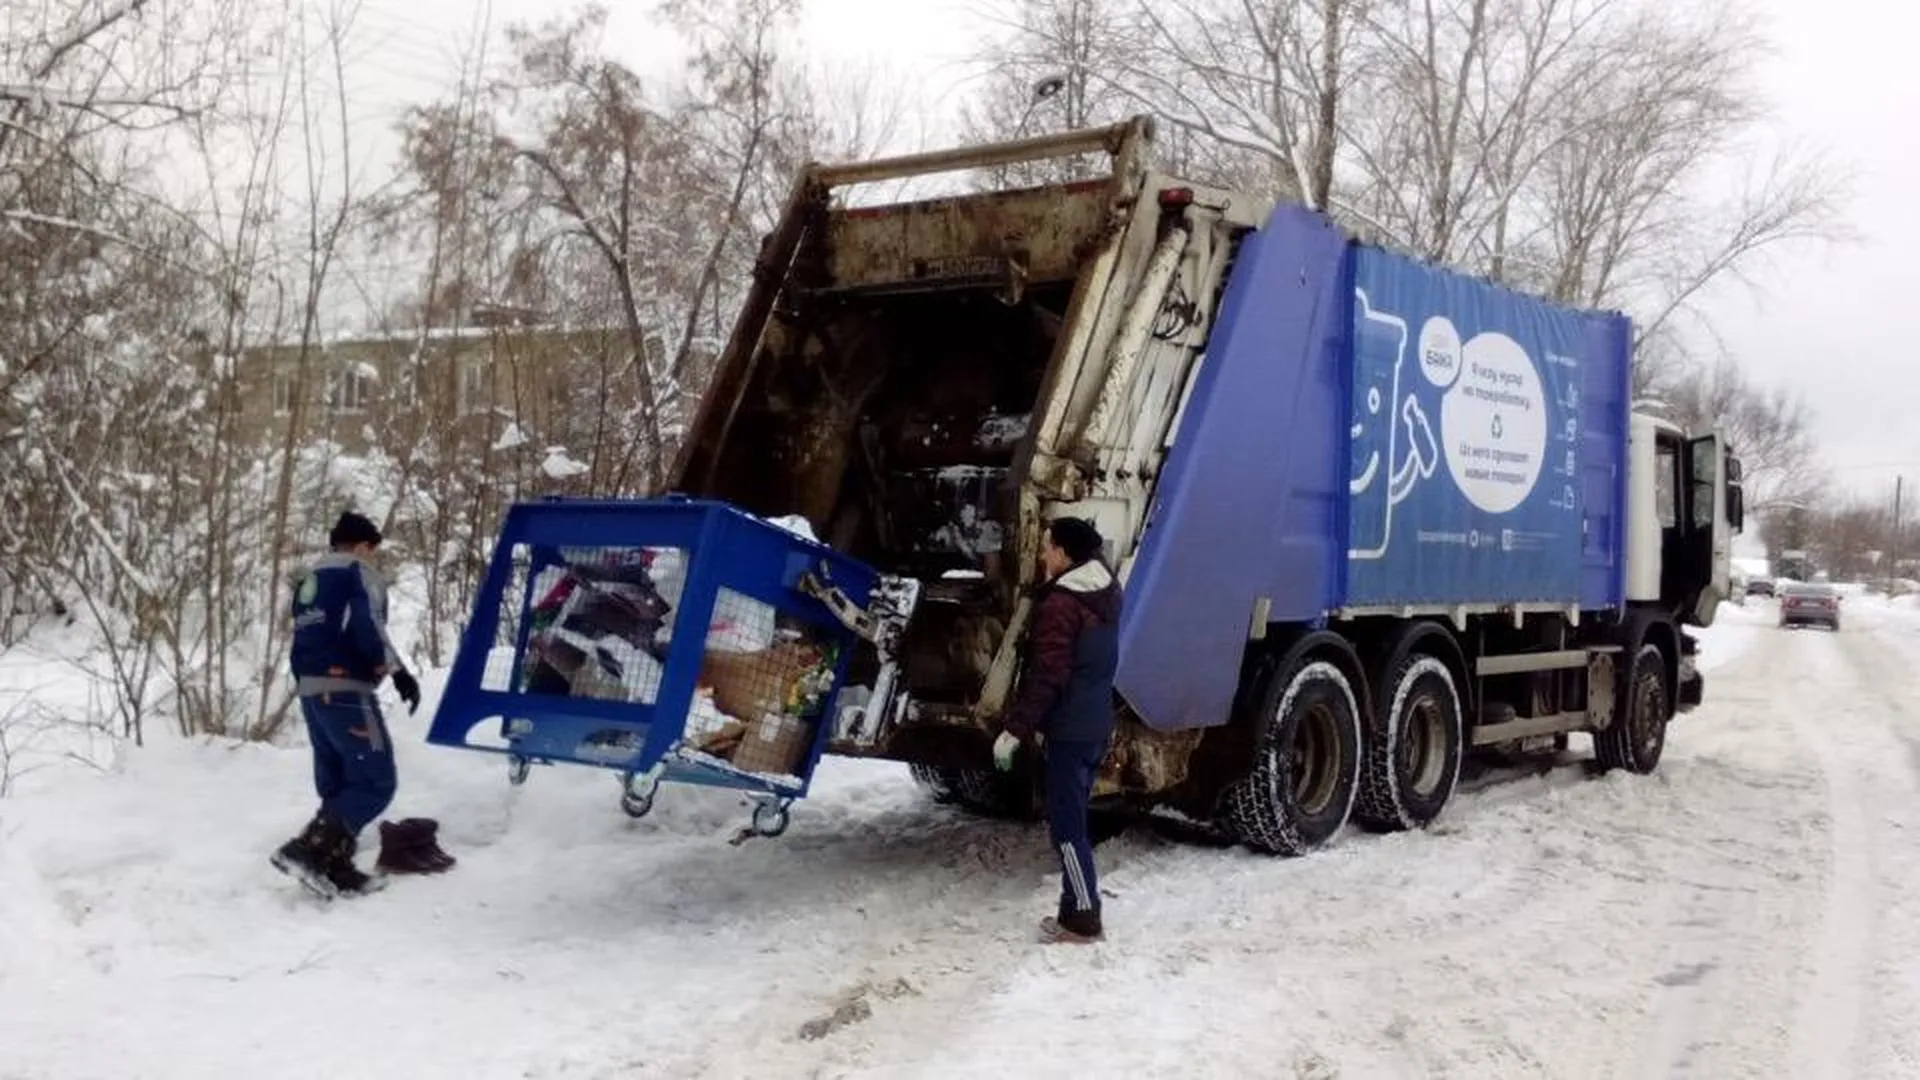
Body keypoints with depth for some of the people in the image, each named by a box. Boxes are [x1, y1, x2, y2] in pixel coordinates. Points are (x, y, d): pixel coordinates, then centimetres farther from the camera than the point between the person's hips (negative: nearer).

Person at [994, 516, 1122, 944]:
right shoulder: (1106, 592, 10)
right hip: (1096, 724, 9)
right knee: (1074, 819, 17)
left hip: (1068, 731, -9)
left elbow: (1046, 675, -23)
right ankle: (1077, 907, 23)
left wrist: (1015, 729, -20)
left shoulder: (1061, 603, -19)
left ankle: (1082, 918, 2)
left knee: (1066, 826, -2)